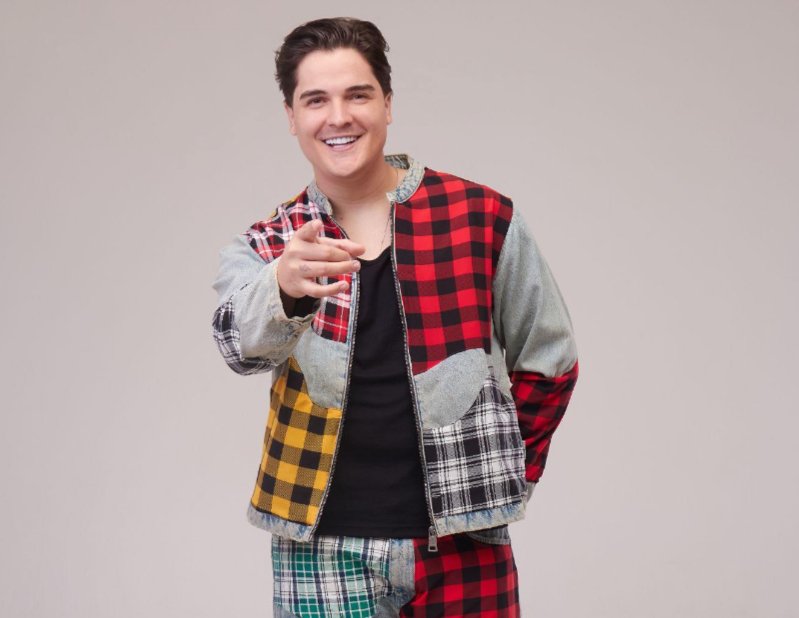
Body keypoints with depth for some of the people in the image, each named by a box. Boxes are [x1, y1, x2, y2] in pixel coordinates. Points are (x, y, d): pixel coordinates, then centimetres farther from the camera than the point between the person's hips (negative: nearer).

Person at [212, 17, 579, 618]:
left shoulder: (483, 216, -1)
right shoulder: (263, 248, 1)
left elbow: (548, 362, 8)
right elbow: (242, 340, -21)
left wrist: (498, 474, 3)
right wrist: (285, 290, -41)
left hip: (460, 545, 0)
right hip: (322, 550, 1)